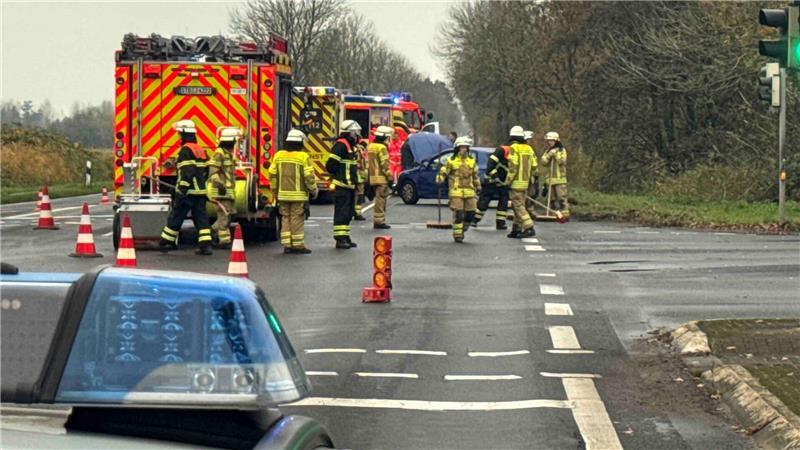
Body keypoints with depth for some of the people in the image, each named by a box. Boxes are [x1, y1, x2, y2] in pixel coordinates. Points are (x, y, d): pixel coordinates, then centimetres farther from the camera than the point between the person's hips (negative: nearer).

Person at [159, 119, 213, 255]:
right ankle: (205, 245, -6)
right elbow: (206, 171, 19)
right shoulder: (201, 150, 14)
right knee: (201, 218, 4)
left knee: (175, 218, 4)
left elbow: (187, 172, -21)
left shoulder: (186, 150, -12)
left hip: (188, 192, -7)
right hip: (201, 191, 7)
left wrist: (182, 190, -22)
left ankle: (165, 243, 14)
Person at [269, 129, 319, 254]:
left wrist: (274, 191, 17)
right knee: (297, 220, -1)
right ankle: (298, 245, 0)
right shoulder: (303, 157, -10)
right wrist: (314, 190, 3)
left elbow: (272, 175, 7)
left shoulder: (278, 156, 4)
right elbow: (309, 176, -11)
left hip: (283, 194, 4)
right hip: (298, 195, -4)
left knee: (285, 219, 10)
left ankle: (287, 244, 8)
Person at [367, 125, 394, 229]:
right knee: (380, 200, -7)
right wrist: (390, 177, -13)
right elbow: (385, 165, -17)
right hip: (381, 178, -9)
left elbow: (368, 163, 19)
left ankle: (377, 220, 19)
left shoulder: (371, 147, 15)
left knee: (379, 200, 16)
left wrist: (368, 176, 22)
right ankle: (379, 222, -8)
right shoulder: (382, 148, -14)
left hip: (373, 177, 9)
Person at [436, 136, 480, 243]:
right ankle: (457, 235, -3)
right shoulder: (452, 161, 0)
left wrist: (478, 186, 27)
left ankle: (463, 229, 24)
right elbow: (443, 172, 0)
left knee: (471, 213, 2)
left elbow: (475, 175, 25)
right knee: (458, 214, -9)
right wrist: (439, 179, -18)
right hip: (456, 191, -5)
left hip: (469, 192, 5)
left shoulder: (472, 161, 15)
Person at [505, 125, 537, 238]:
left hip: (516, 183, -8)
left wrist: (508, 181, -12)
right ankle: (516, 229, 18)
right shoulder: (528, 148, 11)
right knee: (519, 205, 15)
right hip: (525, 182, 8)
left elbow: (513, 166, -19)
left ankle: (529, 228, -17)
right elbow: (534, 166, 11)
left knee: (518, 207, -7)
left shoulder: (513, 148, -11)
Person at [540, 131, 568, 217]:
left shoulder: (562, 150, 0)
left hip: (560, 179, -5)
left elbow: (562, 161, -13)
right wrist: (549, 155, -11)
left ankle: (565, 214, -14)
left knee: (561, 197, -12)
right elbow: (543, 162, 2)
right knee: (552, 198, 8)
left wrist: (556, 154, -18)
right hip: (550, 179, 5)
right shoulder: (548, 151, 15)